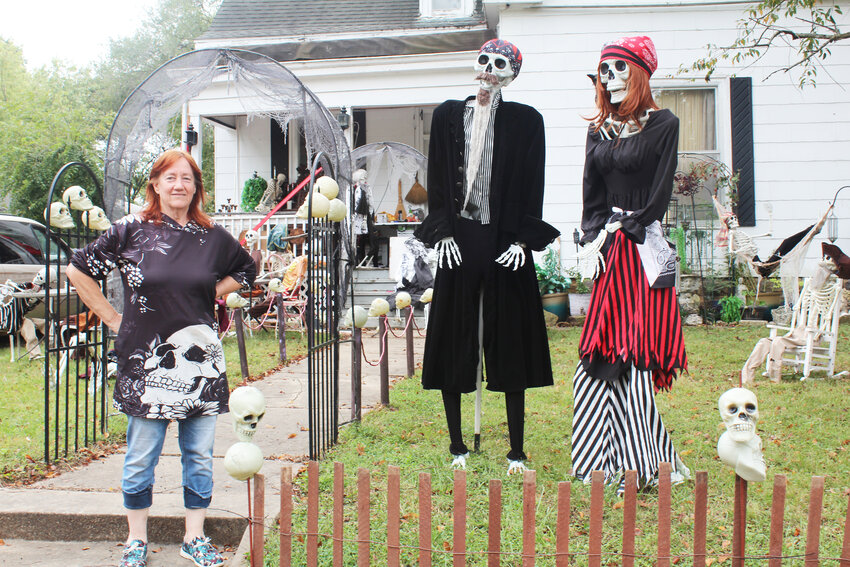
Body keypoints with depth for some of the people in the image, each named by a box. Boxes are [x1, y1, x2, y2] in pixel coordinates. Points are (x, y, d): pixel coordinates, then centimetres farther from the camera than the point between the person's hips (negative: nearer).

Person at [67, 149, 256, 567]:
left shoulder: (213, 236, 5)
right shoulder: (131, 231, -3)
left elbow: (245, 272, 23)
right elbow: (78, 270, 2)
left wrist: (207, 295, 10)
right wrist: (113, 319, 0)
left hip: (201, 361, 3)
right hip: (146, 360, -2)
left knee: (199, 455, 9)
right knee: (140, 457, 6)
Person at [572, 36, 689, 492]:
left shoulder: (662, 124, -1)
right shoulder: (599, 130, 14)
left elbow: (661, 190, -6)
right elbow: (591, 192, 13)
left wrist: (629, 228, -10)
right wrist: (594, 239, 0)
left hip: (642, 249, -5)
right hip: (611, 249, 5)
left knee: (632, 349, -7)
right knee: (605, 353, 2)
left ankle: (637, 462, 0)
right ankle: (616, 458, 11)